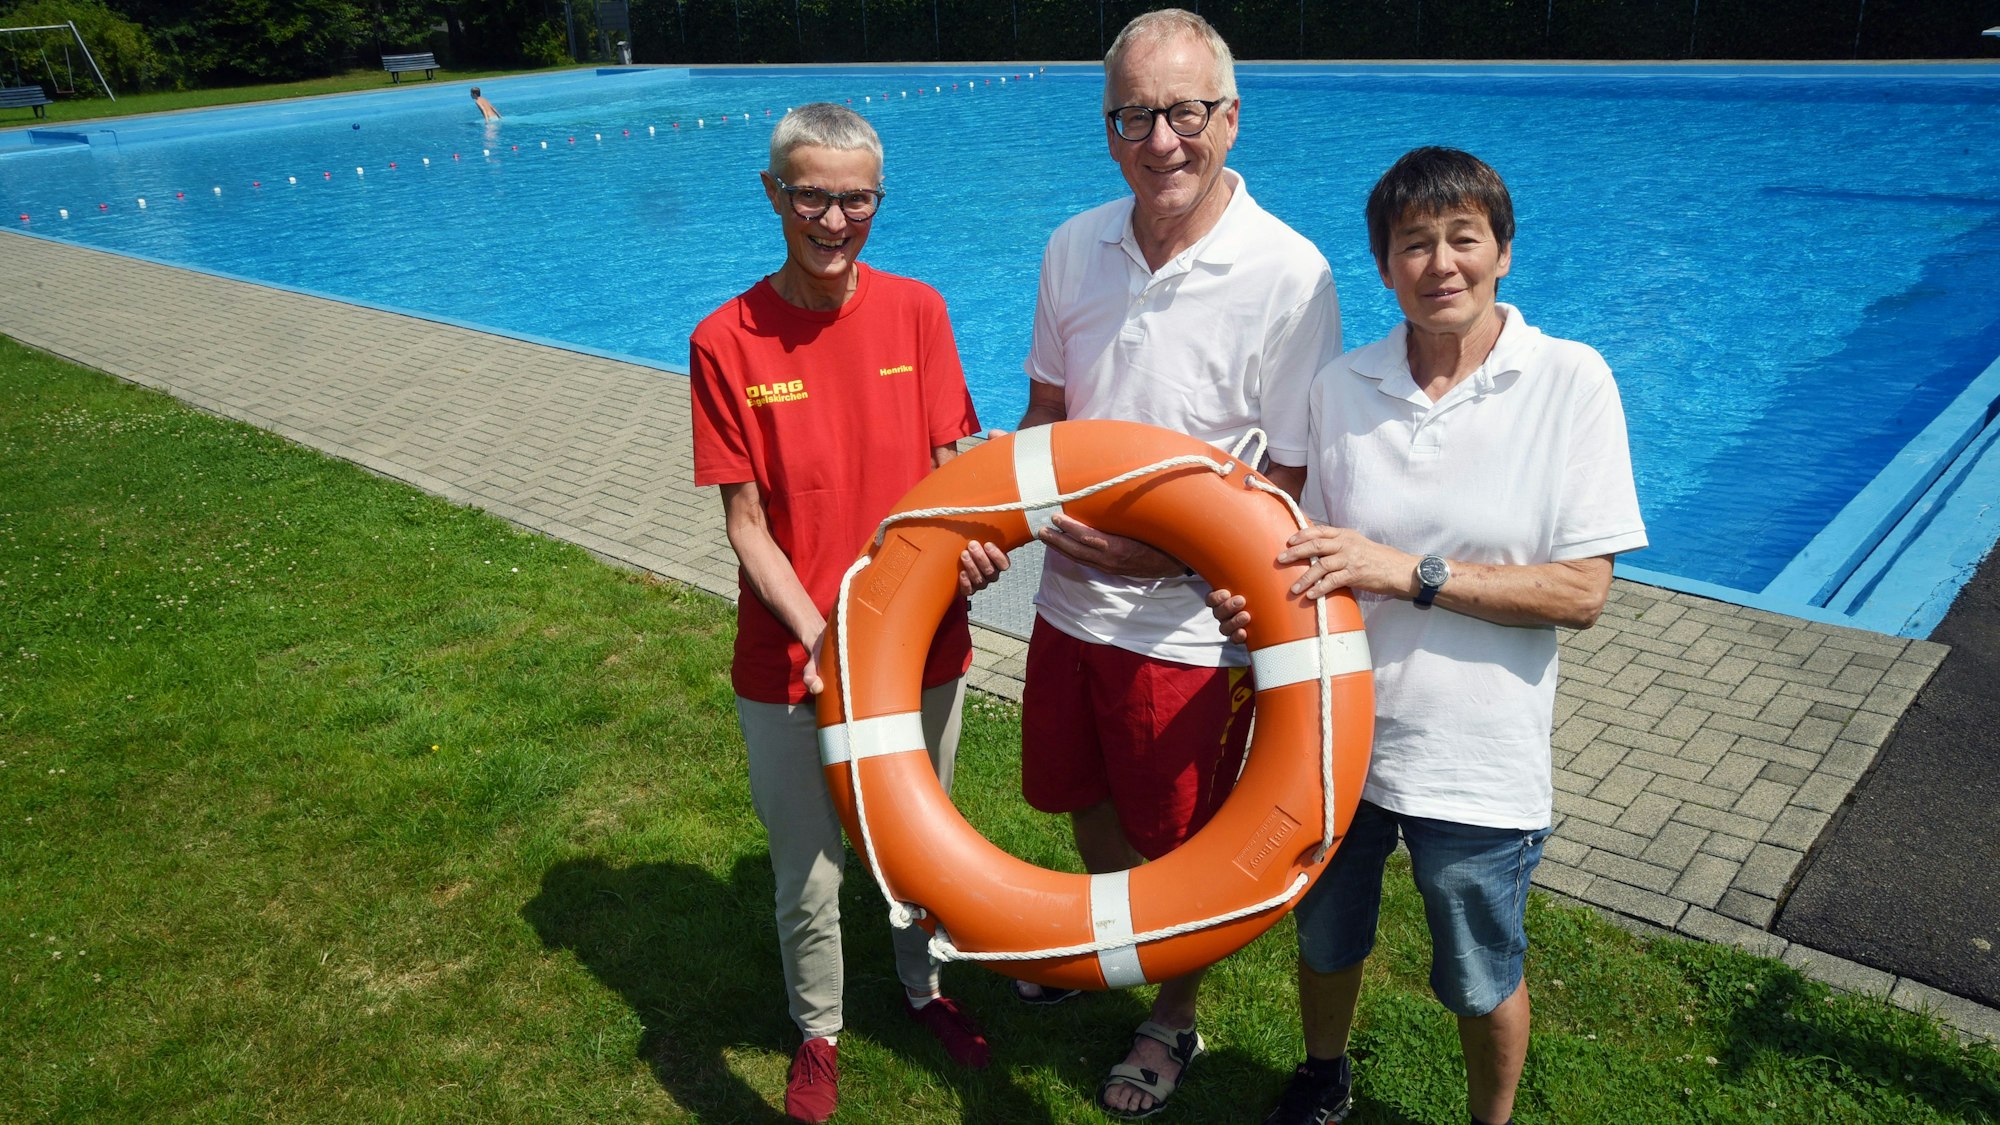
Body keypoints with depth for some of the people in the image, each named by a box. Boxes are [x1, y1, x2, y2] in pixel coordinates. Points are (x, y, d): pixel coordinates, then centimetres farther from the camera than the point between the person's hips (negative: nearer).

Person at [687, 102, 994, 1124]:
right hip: (793, 660, -2)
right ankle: (818, 1030, 42)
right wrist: (818, 636, -24)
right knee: (807, 877, 13)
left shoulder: (916, 312, -4)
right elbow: (747, 526, -10)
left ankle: (924, 986, 51)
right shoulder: (727, 340, -11)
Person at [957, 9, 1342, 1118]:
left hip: (1192, 622, -5)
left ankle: (1174, 1015, 42)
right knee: (1082, 796, 26)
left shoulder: (1289, 276, -18)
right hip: (1069, 598, 5)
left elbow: (1293, 488, -15)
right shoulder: (1073, 248, -2)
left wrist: (1158, 551, -24)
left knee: (1180, 843, 14)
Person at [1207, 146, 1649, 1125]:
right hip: (1336, 734, 3)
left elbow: (1582, 592, -16)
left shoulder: (1570, 382, -12)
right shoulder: (1341, 386, -3)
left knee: (1483, 987, 17)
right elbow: (1317, 558, 5)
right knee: (1326, 943, 25)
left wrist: (1411, 573, -24)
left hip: (1480, 759, -3)